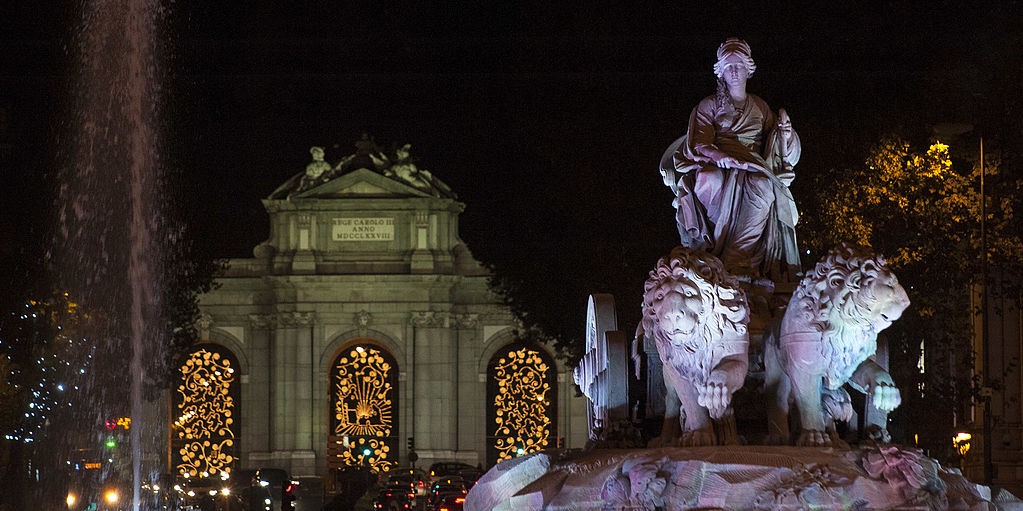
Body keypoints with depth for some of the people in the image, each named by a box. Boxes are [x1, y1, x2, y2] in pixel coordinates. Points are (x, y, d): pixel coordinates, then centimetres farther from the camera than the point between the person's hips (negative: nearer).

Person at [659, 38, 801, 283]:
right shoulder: (709, 105, 15)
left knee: (763, 188, -36)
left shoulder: (760, 107, 23)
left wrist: (785, 133, -5)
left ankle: (734, 261, -38)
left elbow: (776, 148, 19)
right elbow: (699, 143, -1)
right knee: (710, 181, -40)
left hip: (752, 169, 1)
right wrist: (720, 157, -22)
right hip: (715, 165, -1)